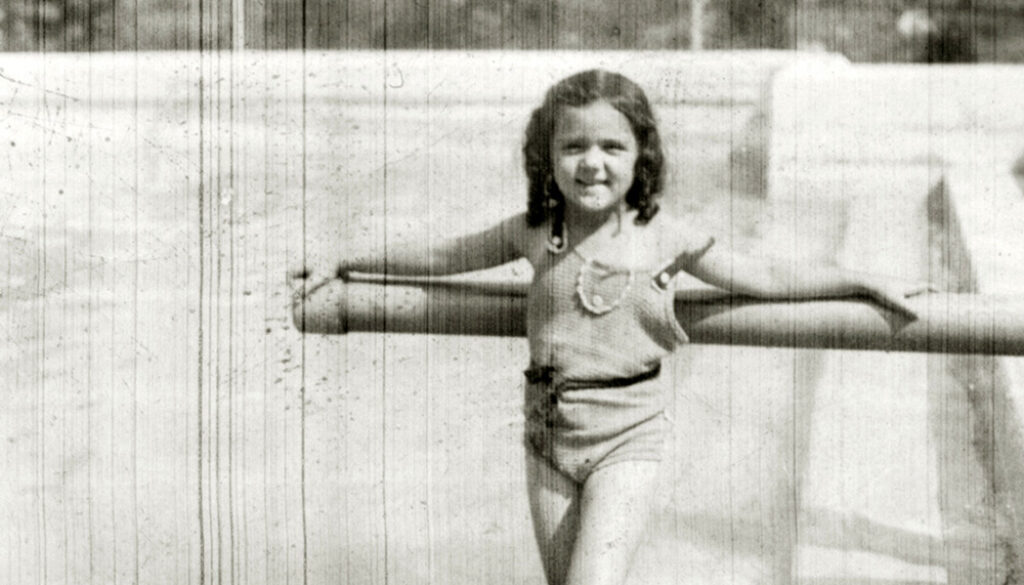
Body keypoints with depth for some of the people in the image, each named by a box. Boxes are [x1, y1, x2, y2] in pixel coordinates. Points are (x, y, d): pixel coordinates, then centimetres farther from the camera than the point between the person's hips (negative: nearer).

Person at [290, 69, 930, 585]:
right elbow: (442, 256, 12)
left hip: (627, 433, -3)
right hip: (549, 431, 4)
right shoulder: (534, 232, 0)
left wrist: (867, 281, 3)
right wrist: (343, 264, 17)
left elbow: (765, 277, 3)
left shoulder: (665, 236, -5)